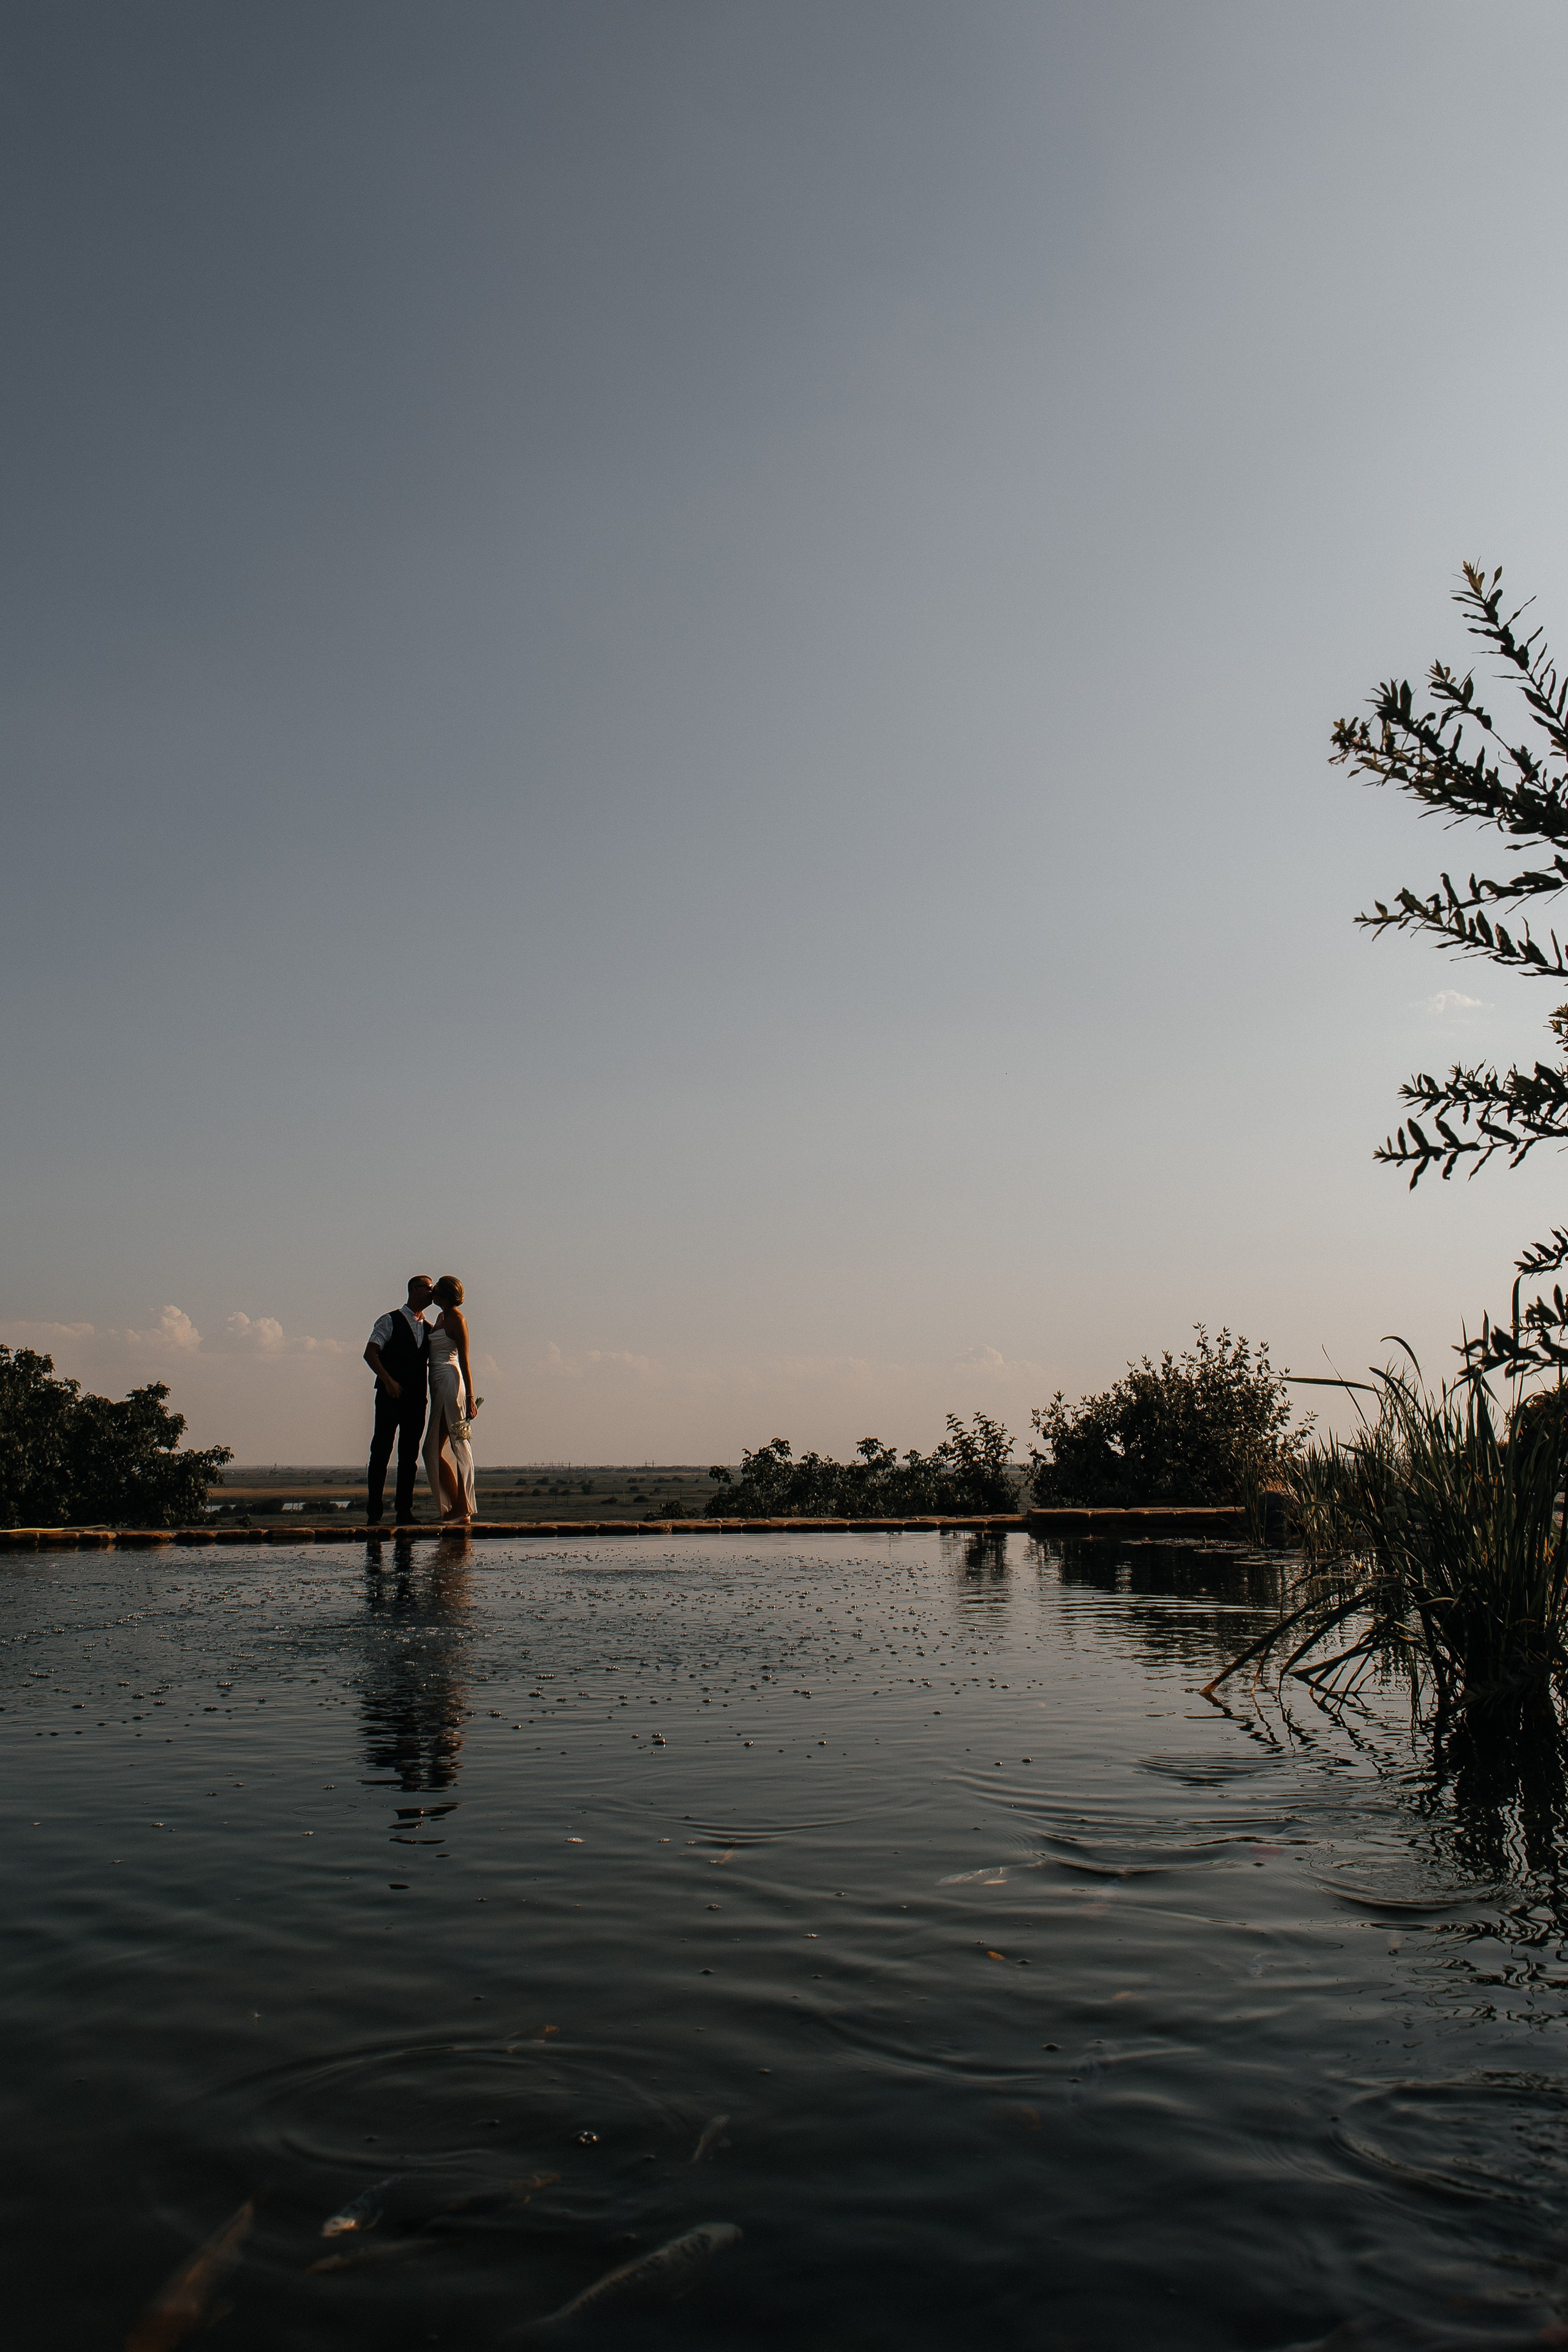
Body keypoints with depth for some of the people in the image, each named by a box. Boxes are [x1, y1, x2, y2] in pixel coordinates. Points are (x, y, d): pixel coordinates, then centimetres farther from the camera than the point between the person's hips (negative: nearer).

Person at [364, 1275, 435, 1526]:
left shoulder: (428, 1329, 18)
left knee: (410, 1456, 5)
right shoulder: (390, 1321, 1)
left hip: (417, 1399, 5)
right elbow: (370, 1353, -9)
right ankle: (374, 1513, -2)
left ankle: (404, 1511, 9)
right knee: (381, 1453, -5)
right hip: (391, 1396, -5)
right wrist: (388, 1380, -19)